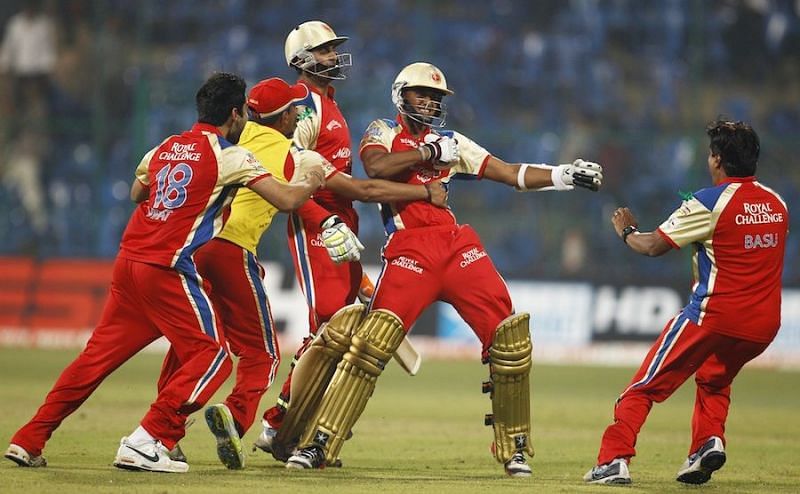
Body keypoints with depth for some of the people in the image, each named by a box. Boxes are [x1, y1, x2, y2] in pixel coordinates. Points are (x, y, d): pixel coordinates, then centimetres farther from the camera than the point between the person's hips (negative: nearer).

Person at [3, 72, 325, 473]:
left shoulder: (165, 148, 16)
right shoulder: (229, 156, -3)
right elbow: (287, 200, -5)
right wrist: (311, 183, 15)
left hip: (128, 260, 7)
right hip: (168, 270, -7)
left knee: (99, 354, 13)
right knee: (210, 356, 2)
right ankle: (146, 443, -9)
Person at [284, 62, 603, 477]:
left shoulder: (453, 143, 21)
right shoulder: (383, 133, 11)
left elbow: (512, 174, 20)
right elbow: (376, 167, -13)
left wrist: (564, 176, 10)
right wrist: (428, 153, -9)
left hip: (458, 244, 4)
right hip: (410, 250, -4)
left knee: (509, 338, -4)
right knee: (372, 342, -18)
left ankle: (514, 447, 11)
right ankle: (317, 443, -14)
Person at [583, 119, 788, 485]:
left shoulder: (709, 203, -9)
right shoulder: (777, 204, 9)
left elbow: (654, 246, -7)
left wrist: (626, 231, 13)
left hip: (714, 315, -6)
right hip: (764, 324, 6)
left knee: (645, 387, 1)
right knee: (714, 381, 31)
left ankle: (615, 459, -9)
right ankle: (710, 440, 8)